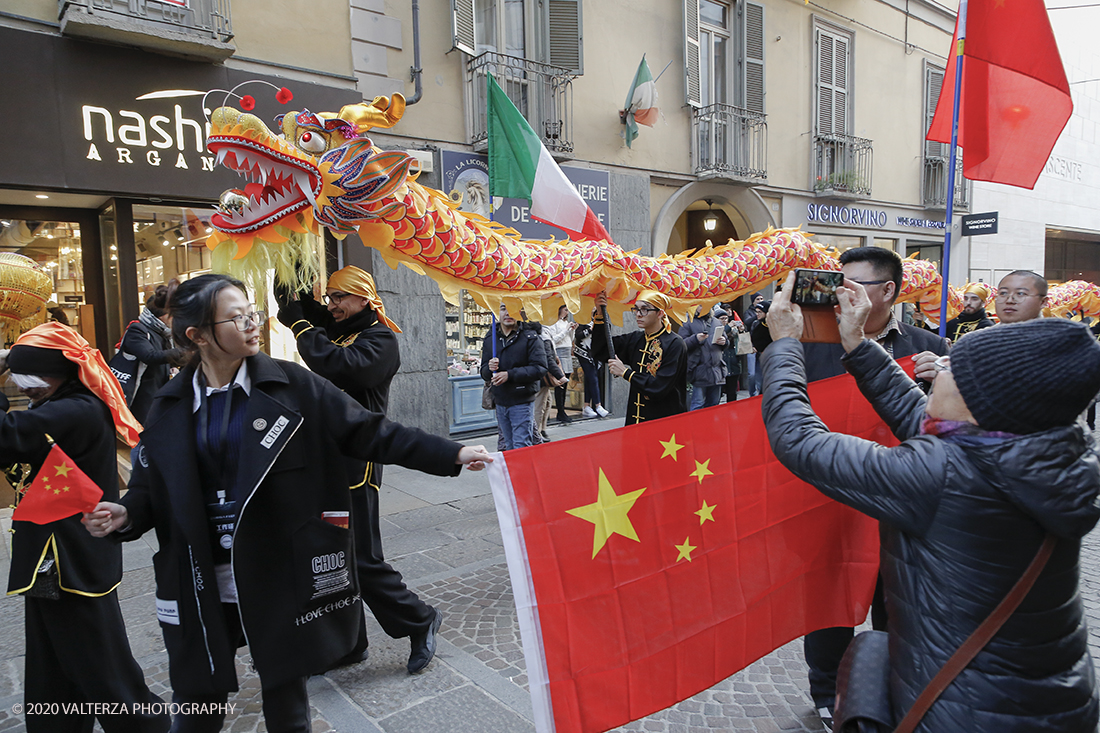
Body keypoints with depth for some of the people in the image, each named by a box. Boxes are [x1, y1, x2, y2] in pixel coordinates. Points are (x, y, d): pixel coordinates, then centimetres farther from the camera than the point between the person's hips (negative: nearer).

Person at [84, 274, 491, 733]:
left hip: (282, 579, -1)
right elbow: (151, 486, 9)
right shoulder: (170, 407, 1)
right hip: (202, 587, 2)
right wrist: (124, 515, -14)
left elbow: (370, 432, -8)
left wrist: (453, 455, -14)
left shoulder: (291, 386, -6)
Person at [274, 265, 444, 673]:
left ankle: (419, 622, 16)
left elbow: (341, 365, -25)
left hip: (356, 462, -9)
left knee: (361, 559, -5)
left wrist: (298, 323, -16)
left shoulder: (380, 340, -9)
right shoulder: (333, 333, 18)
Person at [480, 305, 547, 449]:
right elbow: (484, 373, 13)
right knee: (509, 447, 14)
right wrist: (489, 369, -11)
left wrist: (510, 375, -21)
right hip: (500, 401, 5)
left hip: (522, 401, -5)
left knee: (521, 447, -7)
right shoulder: (490, 337, 10)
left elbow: (539, 369, -15)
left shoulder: (530, 337, -6)